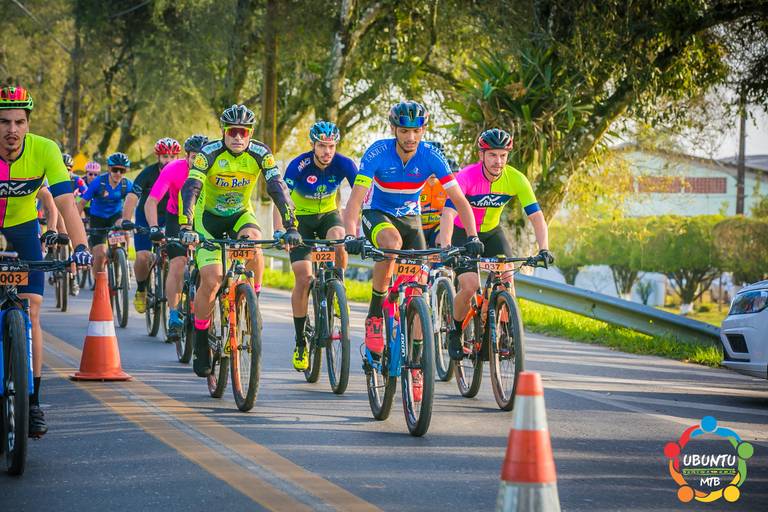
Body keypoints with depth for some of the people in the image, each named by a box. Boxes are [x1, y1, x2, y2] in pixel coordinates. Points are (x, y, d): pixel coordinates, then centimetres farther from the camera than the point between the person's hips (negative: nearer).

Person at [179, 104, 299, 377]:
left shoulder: (260, 154, -19)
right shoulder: (209, 153, -24)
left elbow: (278, 189, -26)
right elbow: (190, 189, -34)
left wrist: (291, 227, -38)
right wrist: (186, 228, -48)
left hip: (240, 214, 2)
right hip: (209, 215, -2)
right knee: (211, 279, -17)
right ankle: (201, 343, 1)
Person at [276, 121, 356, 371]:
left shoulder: (344, 164, -21)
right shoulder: (299, 165, -27)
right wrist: (279, 232, -51)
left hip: (328, 214, 1)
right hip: (300, 218, -1)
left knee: (338, 241, -34)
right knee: (304, 279, -11)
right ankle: (300, 342, 1)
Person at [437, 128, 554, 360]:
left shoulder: (516, 179, -21)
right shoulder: (466, 177, -30)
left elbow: (536, 216, -22)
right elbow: (448, 213, -40)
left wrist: (544, 249, -37)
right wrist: (445, 249, -54)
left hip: (492, 231, 3)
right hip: (463, 232, -3)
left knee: (507, 277, -20)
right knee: (469, 286, -20)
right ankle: (455, 332, 5)